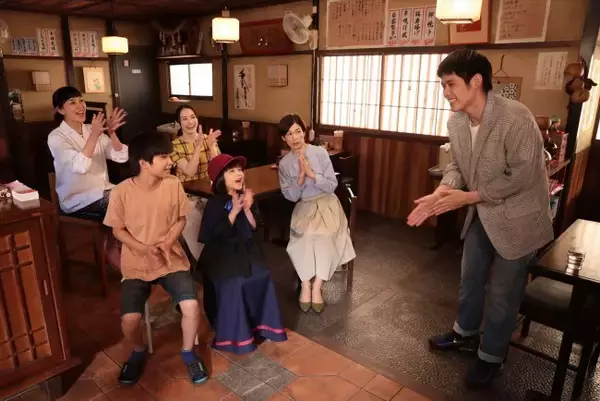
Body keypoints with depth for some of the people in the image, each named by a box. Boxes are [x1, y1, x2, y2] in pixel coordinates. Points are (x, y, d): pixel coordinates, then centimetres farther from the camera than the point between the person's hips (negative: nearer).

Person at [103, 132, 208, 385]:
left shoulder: (173, 185, -7)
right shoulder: (121, 192, -13)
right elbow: (118, 230, -2)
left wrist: (168, 242, -14)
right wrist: (144, 249, -16)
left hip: (171, 259, 1)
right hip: (136, 263, -1)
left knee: (191, 306, -19)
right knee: (129, 319, -18)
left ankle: (188, 352, 12)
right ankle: (139, 352, 19)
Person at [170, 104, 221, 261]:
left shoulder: (207, 139, 3)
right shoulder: (175, 145, -5)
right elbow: (189, 171, -19)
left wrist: (211, 147, -23)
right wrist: (199, 146, -27)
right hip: (187, 196, -2)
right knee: (195, 231, -19)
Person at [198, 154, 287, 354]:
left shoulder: (246, 196, 3)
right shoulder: (214, 202, -12)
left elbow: (254, 227, 0)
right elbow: (218, 233, -19)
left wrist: (247, 209, -17)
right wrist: (234, 211, -26)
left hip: (246, 249, 5)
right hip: (222, 253, -5)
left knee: (261, 277, -11)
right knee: (232, 284, -22)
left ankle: (261, 323, 9)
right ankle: (233, 333, -2)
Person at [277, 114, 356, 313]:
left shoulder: (320, 152, -6)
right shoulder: (284, 163, 1)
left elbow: (332, 186, -7)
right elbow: (290, 196, -2)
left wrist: (312, 174, -20)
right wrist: (300, 177, -17)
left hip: (327, 202, -1)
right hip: (304, 206, 1)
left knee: (325, 235, -30)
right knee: (304, 236, -29)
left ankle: (317, 287, -19)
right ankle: (306, 286, -16)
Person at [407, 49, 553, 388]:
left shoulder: (516, 118, -28)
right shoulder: (456, 122, -7)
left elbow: (522, 176, -25)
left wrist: (468, 197, -26)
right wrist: (441, 193, -17)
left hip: (517, 219, -6)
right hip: (482, 215, 7)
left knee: (503, 293, 8)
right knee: (471, 279, 20)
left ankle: (492, 356, 29)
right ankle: (466, 335, 43)